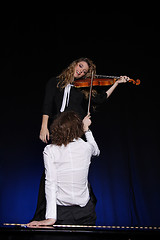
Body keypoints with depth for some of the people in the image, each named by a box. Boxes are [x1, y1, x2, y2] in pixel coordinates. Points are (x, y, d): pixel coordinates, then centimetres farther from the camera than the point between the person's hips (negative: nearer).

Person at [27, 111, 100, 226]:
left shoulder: (50, 151, -9)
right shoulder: (86, 147, -4)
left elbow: (50, 183, -17)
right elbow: (97, 152, 22)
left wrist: (51, 218, -19)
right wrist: (86, 129, 29)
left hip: (61, 213, -2)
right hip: (86, 212, 2)